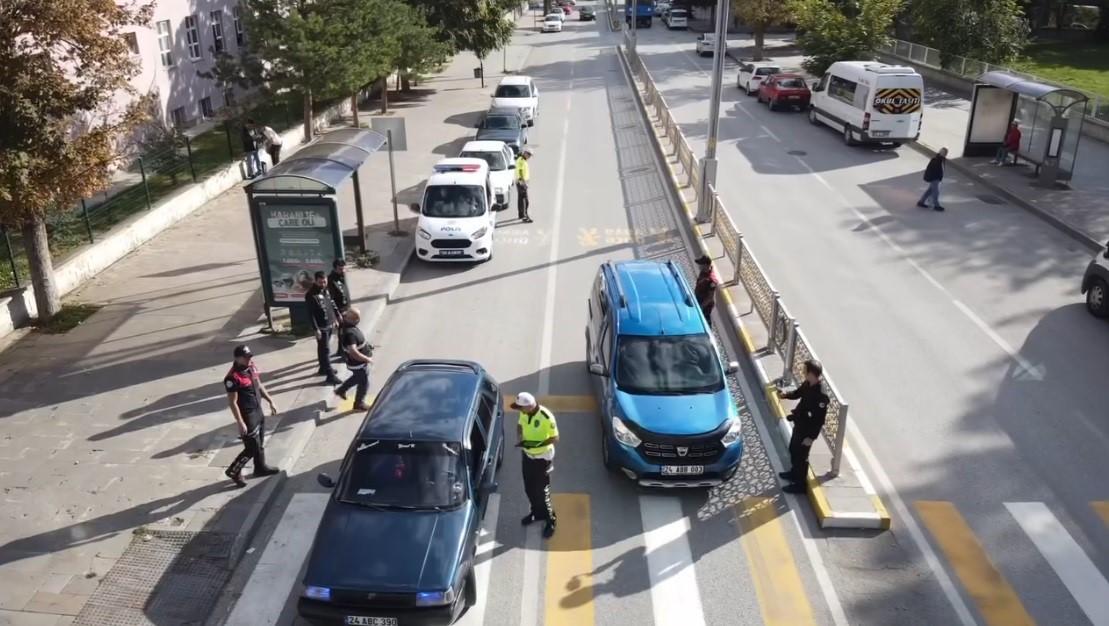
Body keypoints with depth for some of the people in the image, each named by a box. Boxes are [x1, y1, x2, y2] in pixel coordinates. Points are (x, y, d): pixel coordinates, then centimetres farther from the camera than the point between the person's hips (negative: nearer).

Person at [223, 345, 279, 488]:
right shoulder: (233, 378, -27)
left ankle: (260, 467, 40)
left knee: (260, 443, 22)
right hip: (247, 416, -8)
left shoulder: (252, 367, -1)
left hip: (258, 411, 8)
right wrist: (240, 423, -22)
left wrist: (270, 401, 16)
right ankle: (233, 472, 19)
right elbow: (232, 402, -23)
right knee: (252, 447, 0)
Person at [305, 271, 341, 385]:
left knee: (323, 349, 22)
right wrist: (316, 329, -22)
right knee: (325, 350, -4)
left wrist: (335, 319, 19)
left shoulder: (325, 290, 4)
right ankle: (330, 375, -2)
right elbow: (310, 314, -21)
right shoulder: (311, 295, -21)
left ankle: (323, 368, 36)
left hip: (330, 325, 8)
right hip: (321, 327, -8)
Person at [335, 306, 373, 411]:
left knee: (357, 377, 32)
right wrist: (367, 359, -26)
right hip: (359, 363, -9)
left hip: (359, 362, 9)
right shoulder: (349, 333, -35)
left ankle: (341, 390, 47)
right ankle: (359, 404, 30)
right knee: (364, 383, 10)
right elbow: (353, 352, -38)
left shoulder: (347, 324, -6)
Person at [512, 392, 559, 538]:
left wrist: (538, 444, -30)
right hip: (527, 455, 7)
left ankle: (550, 521, 24)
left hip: (542, 458, -6)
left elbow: (555, 438, -21)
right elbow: (520, 424, 10)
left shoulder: (546, 417, -31)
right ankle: (537, 512, 44)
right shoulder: (524, 413, -11)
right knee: (529, 488, 20)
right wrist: (519, 438, -10)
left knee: (542, 491, 3)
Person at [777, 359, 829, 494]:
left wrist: (811, 437, -22)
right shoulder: (808, 384, -7)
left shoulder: (821, 395, -33)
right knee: (793, 450, 27)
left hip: (807, 430, -9)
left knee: (800, 457, 8)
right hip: (799, 425, 9)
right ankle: (794, 473, 50)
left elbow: (819, 419, -27)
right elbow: (799, 392, 16)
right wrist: (786, 395, -3)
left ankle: (800, 485, 27)